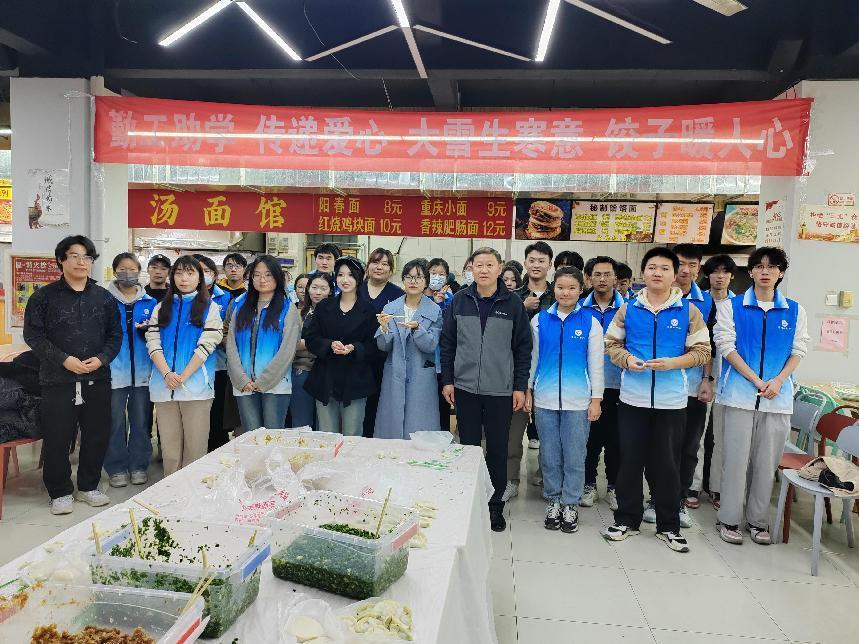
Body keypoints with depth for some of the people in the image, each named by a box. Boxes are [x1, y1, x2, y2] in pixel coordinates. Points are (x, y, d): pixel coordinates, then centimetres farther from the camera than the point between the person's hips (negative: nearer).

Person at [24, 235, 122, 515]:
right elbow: (33, 335, -4)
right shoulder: (44, 297, 0)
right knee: (57, 439, 3)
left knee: (97, 436, 9)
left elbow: (115, 333, 9)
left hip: (97, 379, 3)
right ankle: (60, 492, 20)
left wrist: (102, 358, -8)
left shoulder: (104, 297, 9)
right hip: (58, 381, -3)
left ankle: (88, 486, 27)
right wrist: (64, 359, -15)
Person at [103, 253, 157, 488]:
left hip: (143, 370, 2)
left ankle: (139, 466, 20)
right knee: (115, 422, 2)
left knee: (141, 421, 7)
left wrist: (147, 330, -9)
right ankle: (116, 468, 16)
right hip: (115, 371, -2)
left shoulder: (150, 303, 10)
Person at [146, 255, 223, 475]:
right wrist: (166, 374, -11)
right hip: (164, 385, 3)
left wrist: (183, 376, -13)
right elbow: (153, 343, 4)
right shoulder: (161, 308, 16)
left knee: (195, 447, -1)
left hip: (196, 385, -3)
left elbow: (206, 345, -6)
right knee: (169, 447, 8)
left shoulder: (210, 307, 5)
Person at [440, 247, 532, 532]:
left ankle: (496, 505, 23)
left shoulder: (513, 303, -1)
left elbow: (523, 348, 1)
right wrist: (447, 380, 2)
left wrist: (520, 386, -2)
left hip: (501, 391, -1)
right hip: (465, 388, 1)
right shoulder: (460, 300, 2)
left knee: (498, 450, 8)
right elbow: (447, 343, 6)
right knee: (468, 446, 11)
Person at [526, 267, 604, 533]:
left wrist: (596, 399, -1)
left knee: (574, 455, 7)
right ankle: (553, 501, 26)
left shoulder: (590, 322, -1)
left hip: (578, 400, -1)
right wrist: (528, 390, 6)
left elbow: (596, 364, 1)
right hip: (545, 398, 2)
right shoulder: (539, 320, 3)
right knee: (549, 454, 10)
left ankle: (571, 504, 22)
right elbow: (532, 358, 8)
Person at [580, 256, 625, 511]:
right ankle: (589, 484, 23)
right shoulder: (581, 308, 3)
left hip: (617, 384, 0)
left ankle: (614, 487, 23)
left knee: (614, 437, 8)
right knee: (589, 436, 8)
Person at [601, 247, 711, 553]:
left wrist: (672, 363, -15)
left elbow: (702, 351, 1)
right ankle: (627, 519, 24)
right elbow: (611, 342, 9)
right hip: (632, 398, 1)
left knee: (666, 463, 9)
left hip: (671, 401, -1)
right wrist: (627, 359, -11)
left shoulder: (689, 311, 2)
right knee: (630, 460, 9)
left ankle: (669, 525, 24)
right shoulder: (628, 309, 5)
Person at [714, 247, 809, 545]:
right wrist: (757, 381, -12)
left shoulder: (795, 311, 9)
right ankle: (729, 519, 13)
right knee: (736, 458, 1)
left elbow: (799, 350, 7)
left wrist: (778, 381, -9)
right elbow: (726, 346, -4)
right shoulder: (732, 306, 1)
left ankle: (757, 520, 22)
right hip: (740, 393, -2)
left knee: (767, 461, 8)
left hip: (778, 397, 3)